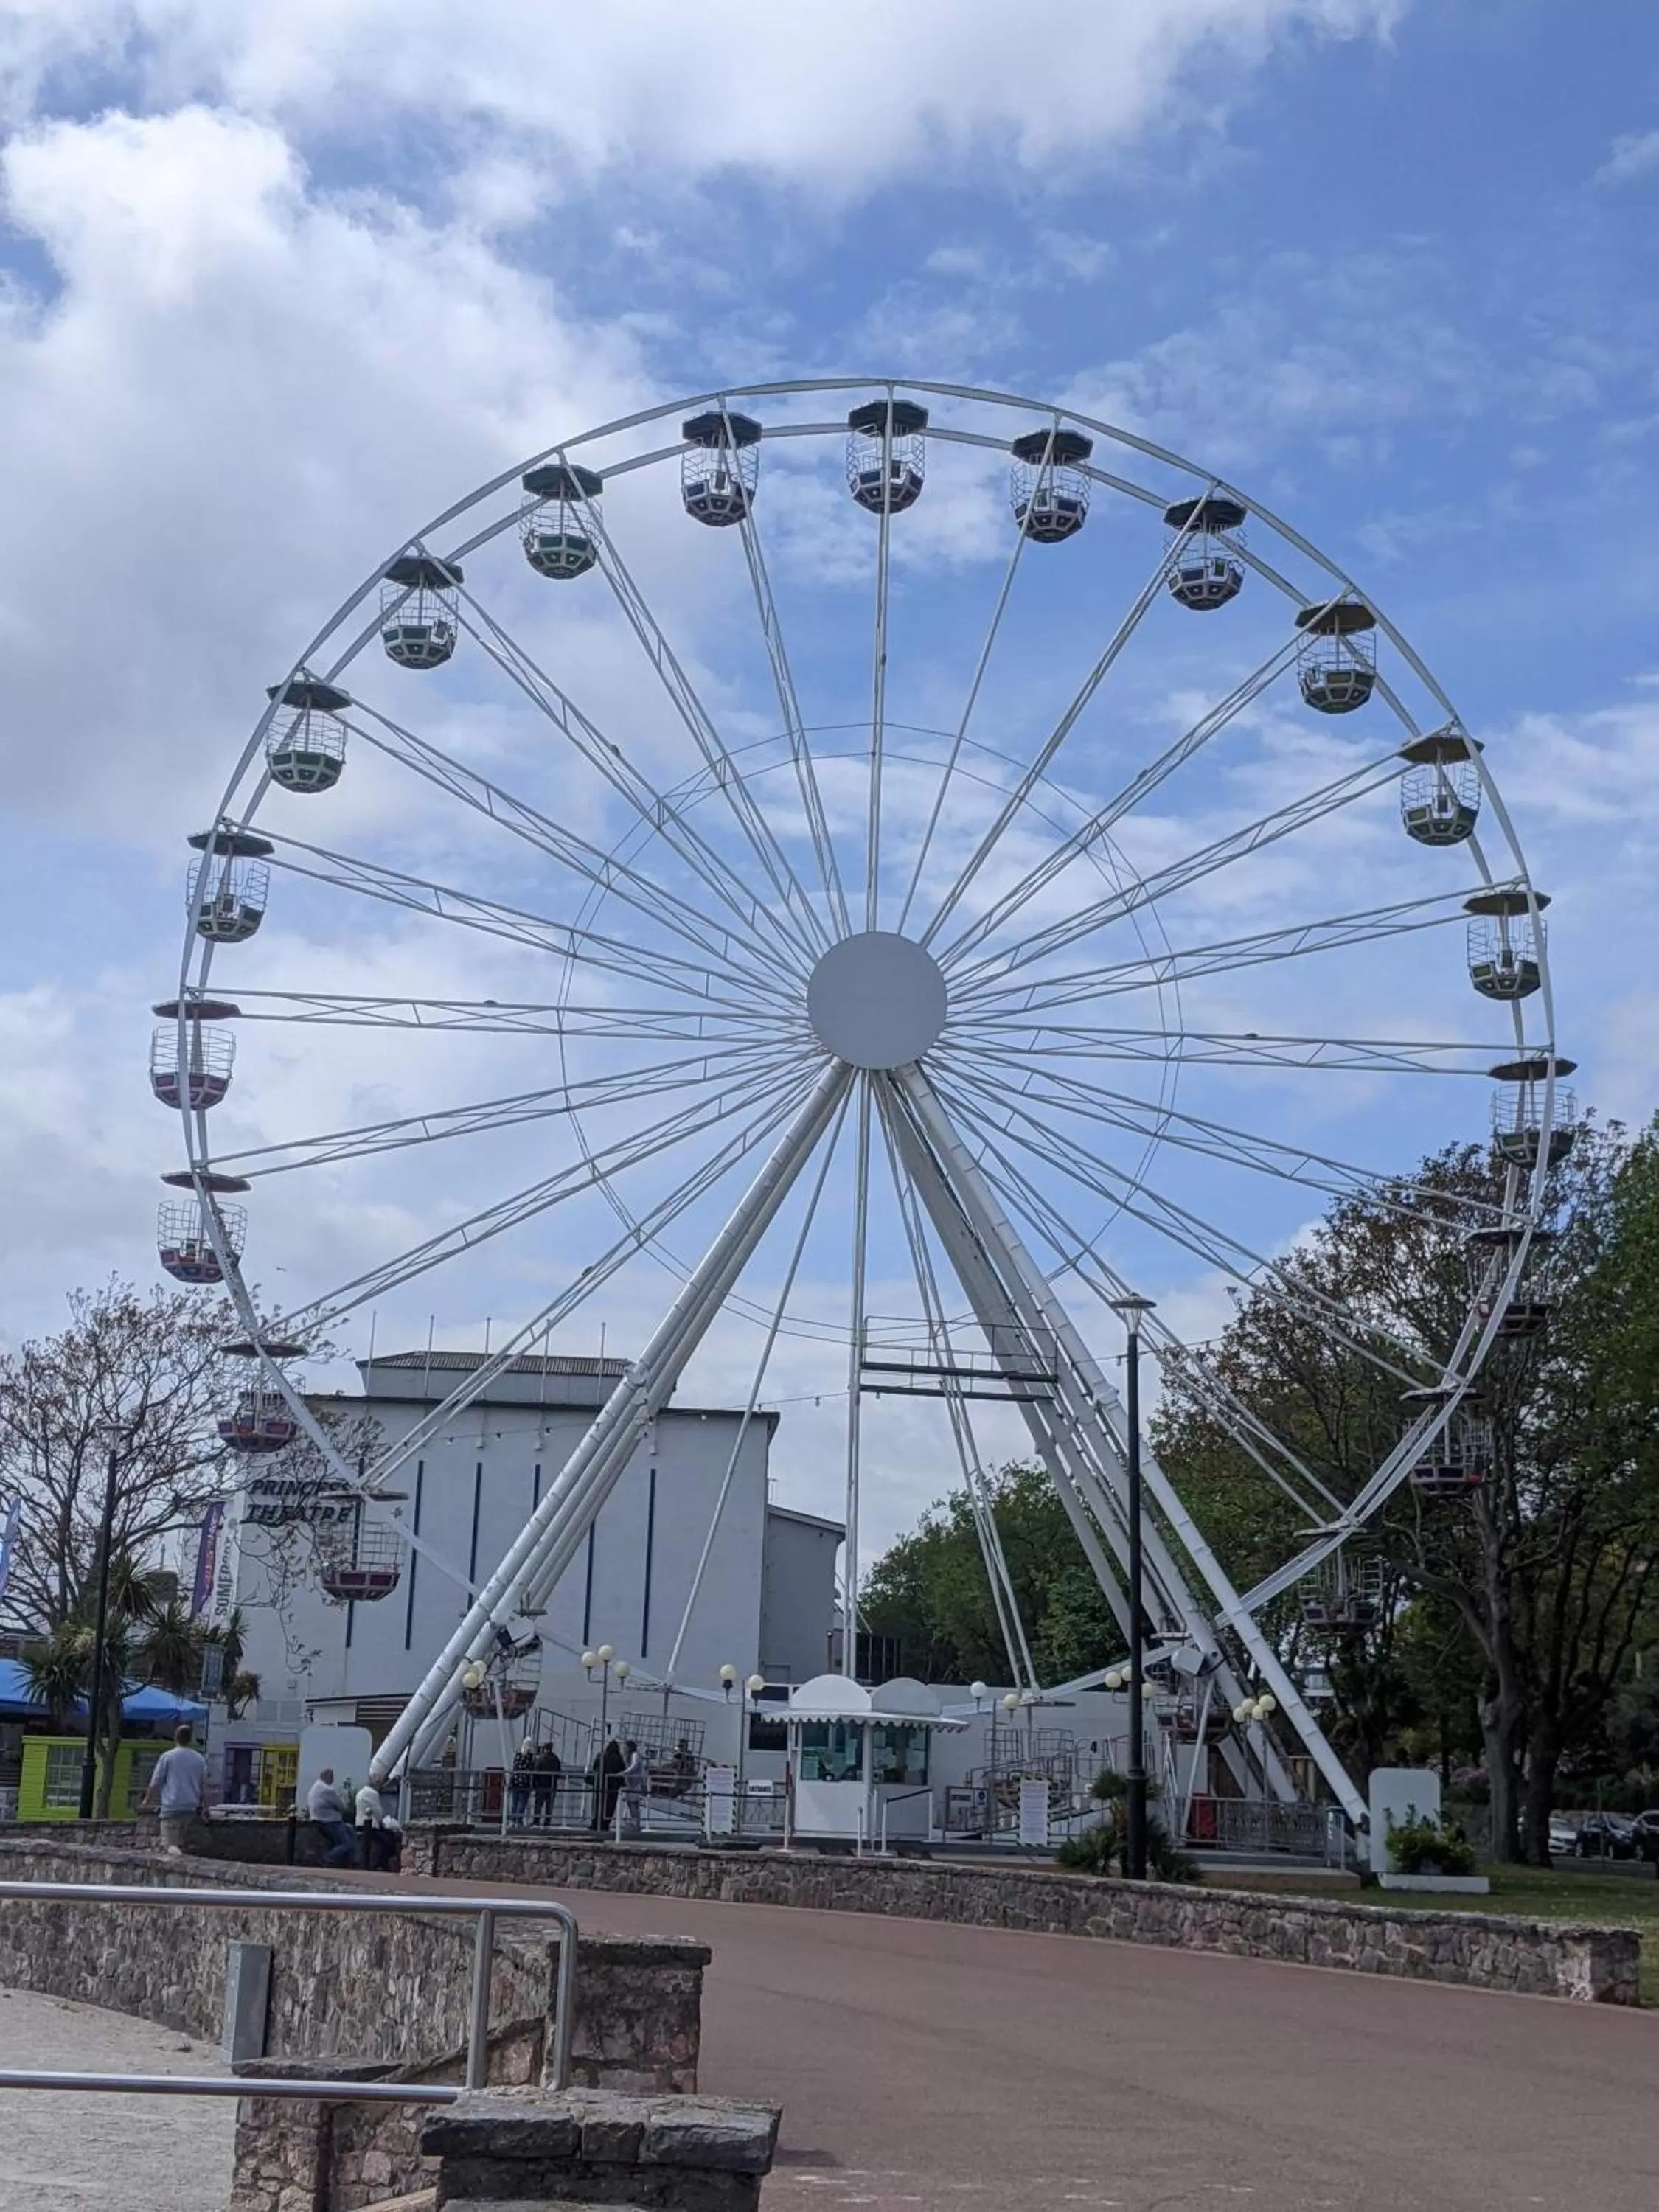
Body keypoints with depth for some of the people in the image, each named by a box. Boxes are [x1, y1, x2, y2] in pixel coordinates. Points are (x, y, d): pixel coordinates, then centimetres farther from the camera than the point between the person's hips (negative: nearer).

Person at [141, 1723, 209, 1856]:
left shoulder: (167, 1757, -3)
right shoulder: (199, 1759, 7)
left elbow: (155, 1782, -1)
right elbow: (204, 1786, 13)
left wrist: (147, 1800, 14)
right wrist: (205, 1807, 22)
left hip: (171, 1806, -4)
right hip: (191, 1807, 4)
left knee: (168, 1842, -7)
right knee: (182, 1840, 19)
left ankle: (173, 1850, -36)